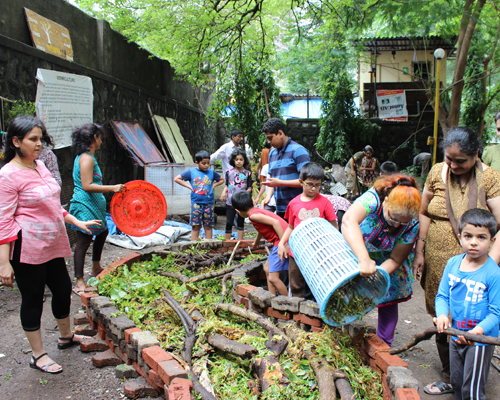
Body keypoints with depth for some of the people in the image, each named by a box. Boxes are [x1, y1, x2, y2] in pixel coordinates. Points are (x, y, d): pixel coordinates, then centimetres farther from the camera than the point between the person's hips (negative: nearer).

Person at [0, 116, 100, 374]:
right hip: (27, 249, -8)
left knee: (63, 289, 18)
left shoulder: (40, 166, 10)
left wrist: (78, 223, 18)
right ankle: (38, 355, 22)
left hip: (52, 245, 8)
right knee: (32, 299, 5)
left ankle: (66, 336, 41)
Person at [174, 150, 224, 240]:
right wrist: (189, 186, -3)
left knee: (208, 226, 6)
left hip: (209, 203, 2)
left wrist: (214, 186, 5)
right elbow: (176, 179, 3)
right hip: (196, 203, -2)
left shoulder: (211, 172, 7)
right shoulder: (191, 172, 1)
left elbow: (221, 180, 22)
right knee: (196, 226, 0)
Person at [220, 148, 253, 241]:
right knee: (229, 222, -1)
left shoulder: (247, 173, 2)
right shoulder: (229, 172, 3)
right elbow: (226, 185, 10)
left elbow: (249, 187, 4)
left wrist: (247, 192, -16)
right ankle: (227, 240, 10)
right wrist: (224, 192, -7)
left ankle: (240, 240, 20)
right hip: (230, 201, 0)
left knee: (241, 222, 10)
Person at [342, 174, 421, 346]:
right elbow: (348, 221, -59)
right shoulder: (373, 199, -39)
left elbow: (394, 260, -18)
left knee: (388, 301, 4)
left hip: (385, 263, 2)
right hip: (356, 252, -2)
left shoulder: (412, 225, -27)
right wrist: (364, 259, -67)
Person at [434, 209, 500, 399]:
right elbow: (442, 295, 3)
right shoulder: (453, 263, -4)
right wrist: (442, 315, -16)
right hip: (456, 334, 5)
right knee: (457, 383, 22)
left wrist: (479, 330, -34)